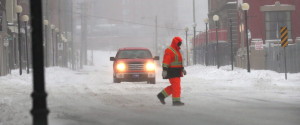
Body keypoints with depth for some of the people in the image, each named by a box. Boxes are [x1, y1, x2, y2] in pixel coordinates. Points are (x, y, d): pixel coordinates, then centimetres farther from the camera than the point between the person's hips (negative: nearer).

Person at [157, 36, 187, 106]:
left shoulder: (177, 50, 19)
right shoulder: (169, 51, -13)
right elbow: (166, 61, -19)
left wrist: (182, 69, 20)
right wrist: (164, 70, -26)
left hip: (177, 71, 10)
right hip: (172, 71, -10)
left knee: (174, 86, 10)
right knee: (176, 86, -10)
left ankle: (161, 95, 18)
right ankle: (176, 101, -7)